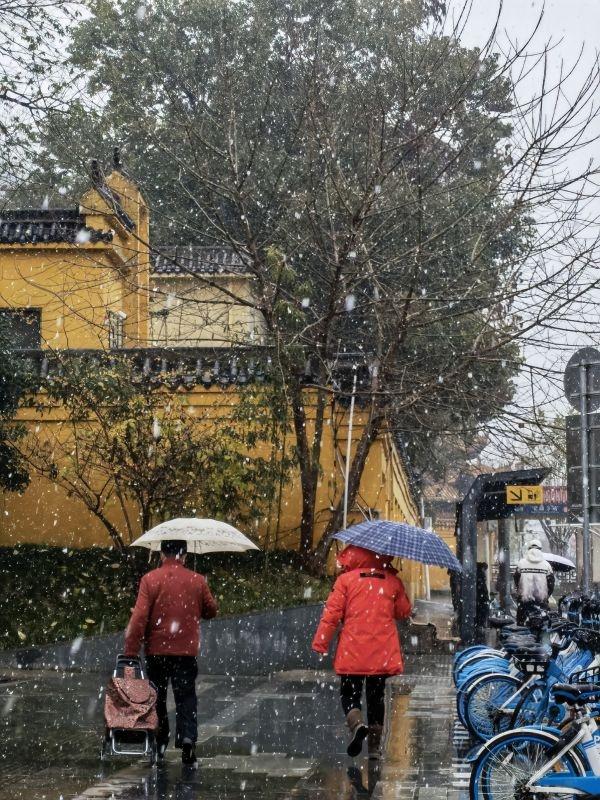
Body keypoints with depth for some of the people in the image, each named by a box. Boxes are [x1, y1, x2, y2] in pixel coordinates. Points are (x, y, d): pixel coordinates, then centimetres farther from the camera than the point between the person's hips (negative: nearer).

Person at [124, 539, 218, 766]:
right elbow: (211, 611, 12)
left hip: (156, 651, 0)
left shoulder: (150, 579, -7)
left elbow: (139, 617, -11)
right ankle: (187, 737, -16)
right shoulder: (198, 581, 0)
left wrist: (131, 651, -8)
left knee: (157, 698, 13)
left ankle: (159, 746, 19)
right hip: (186, 651, 0)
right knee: (186, 697, 4)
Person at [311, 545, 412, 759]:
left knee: (349, 693, 6)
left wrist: (320, 644, 0)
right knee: (376, 696, 14)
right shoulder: (393, 581, 4)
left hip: (352, 653, -3)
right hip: (382, 653, 3)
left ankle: (356, 724, -24)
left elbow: (332, 614, -6)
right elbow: (404, 611, 13)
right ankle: (374, 746, 14)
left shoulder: (345, 580, -3)